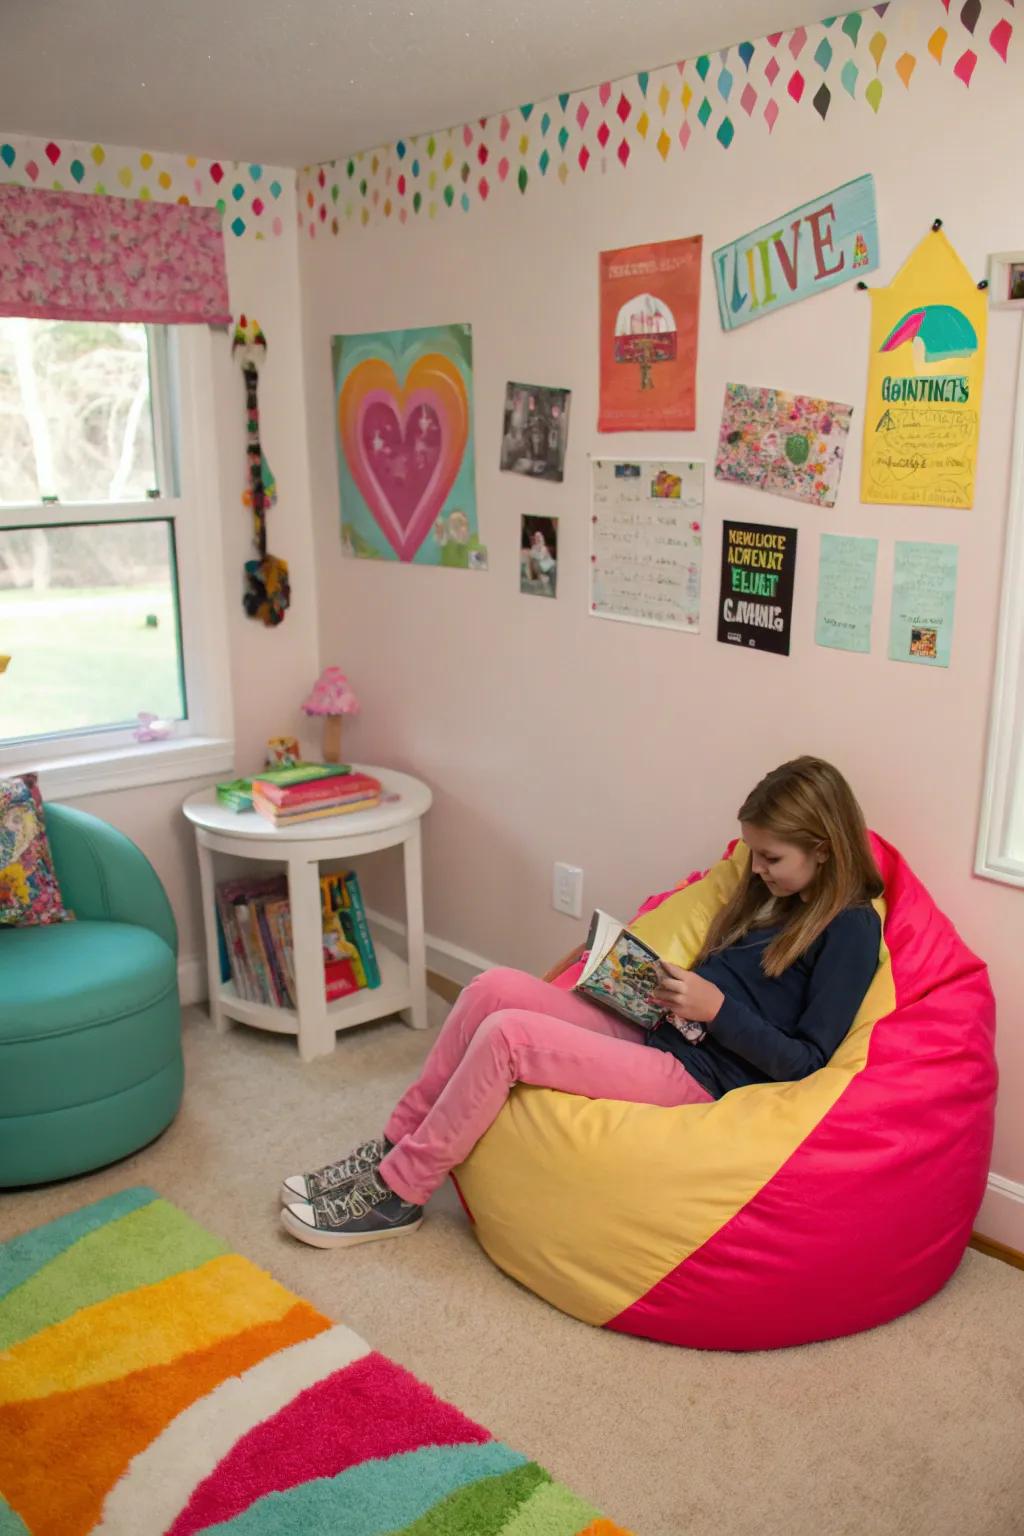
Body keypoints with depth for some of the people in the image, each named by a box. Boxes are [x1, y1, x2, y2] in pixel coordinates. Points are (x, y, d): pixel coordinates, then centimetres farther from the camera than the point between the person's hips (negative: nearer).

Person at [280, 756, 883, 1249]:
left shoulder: (849, 927, -6)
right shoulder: (774, 899, 19)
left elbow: (804, 1061, -11)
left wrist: (716, 1008, -17)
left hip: (695, 1075, -8)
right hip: (648, 1033, 9)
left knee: (506, 1034, -23)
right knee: (494, 988, -11)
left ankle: (397, 1196, -7)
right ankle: (393, 1147, 0)